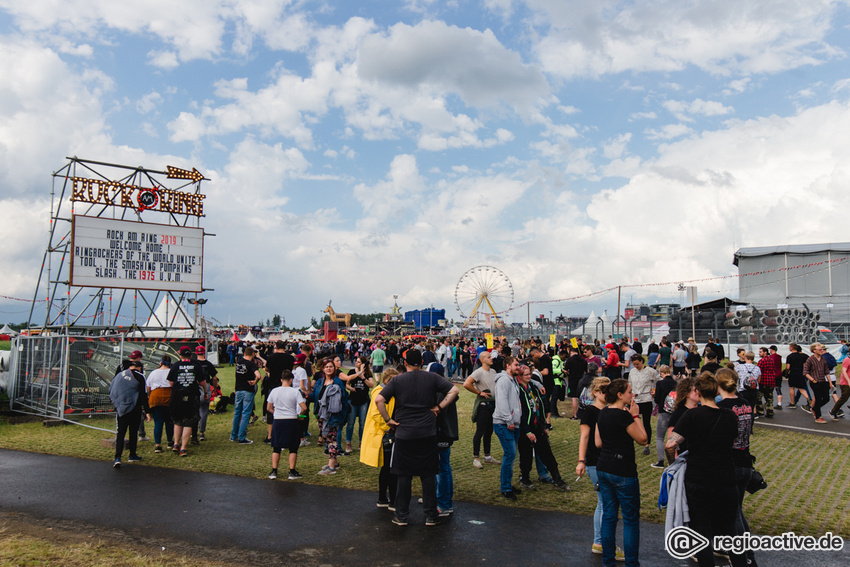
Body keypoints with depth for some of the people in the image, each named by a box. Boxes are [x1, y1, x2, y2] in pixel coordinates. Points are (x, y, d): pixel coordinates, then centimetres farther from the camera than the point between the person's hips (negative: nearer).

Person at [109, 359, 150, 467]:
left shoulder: (118, 375, 10)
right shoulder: (139, 376, -5)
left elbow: (111, 392, 14)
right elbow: (143, 395, -8)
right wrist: (147, 411, -7)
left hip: (121, 409, 3)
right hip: (135, 409, -3)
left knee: (120, 432, 4)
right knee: (133, 432, 10)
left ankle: (117, 457, -9)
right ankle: (132, 455, 20)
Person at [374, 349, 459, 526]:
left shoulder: (397, 380, -1)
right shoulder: (432, 378, 1)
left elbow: (378, 400, -9)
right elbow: (454, 390, -5)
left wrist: (388, 420, -1)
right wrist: (439, 407, -2)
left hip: (404, 434, 0)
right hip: (428, 434, 1)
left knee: (404, 475, 10)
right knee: (428, 475, 10)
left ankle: (401, 515, 17)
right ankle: (431, 515, 16)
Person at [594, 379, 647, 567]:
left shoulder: (602, 414, 6)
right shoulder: (623, 416, -18)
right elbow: (642, 439, -10)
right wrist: (636, 415, -6)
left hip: (603, 469, 8)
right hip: (623, 472, -8)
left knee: (608, 515, 15)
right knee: (631, 519, 5)